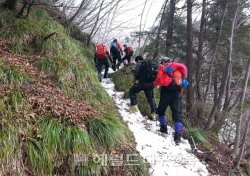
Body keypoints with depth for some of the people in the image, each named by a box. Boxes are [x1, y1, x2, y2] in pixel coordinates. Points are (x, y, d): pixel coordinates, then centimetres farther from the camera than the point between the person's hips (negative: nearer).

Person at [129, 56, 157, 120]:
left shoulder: (139, 64, 0)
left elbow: (136, 72, -14)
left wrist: (136, 79, 3)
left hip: (142, 82, -6)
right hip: (150, 83, 6)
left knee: (132, 91, 14)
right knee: (151, 98, 14)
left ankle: (134, 106, 3)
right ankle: (153, 113, 10)